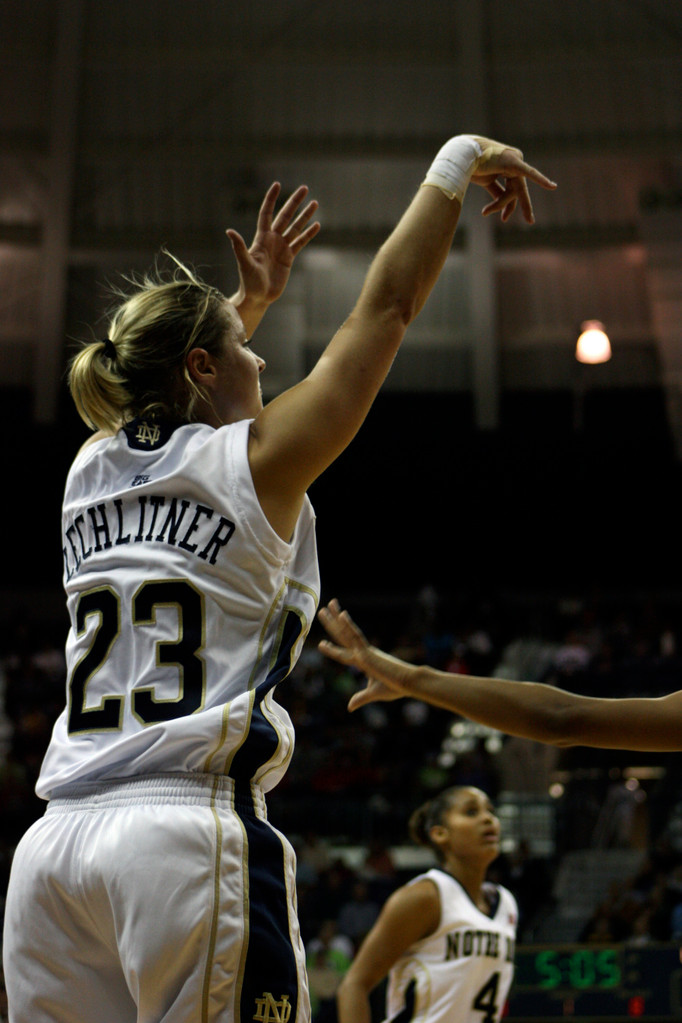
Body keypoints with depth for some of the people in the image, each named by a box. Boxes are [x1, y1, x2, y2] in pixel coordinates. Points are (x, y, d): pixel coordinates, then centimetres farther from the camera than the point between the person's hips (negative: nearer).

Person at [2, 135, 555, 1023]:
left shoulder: (92, 468, 15)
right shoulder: (252, 461, 0)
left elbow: (170, 392, 39)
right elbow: (388, 303, 6)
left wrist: (254, 297, 46)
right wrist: (457, 162, 17)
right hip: (190, 830, -6)